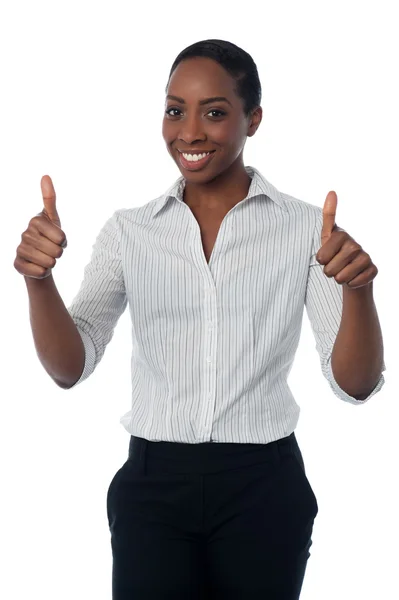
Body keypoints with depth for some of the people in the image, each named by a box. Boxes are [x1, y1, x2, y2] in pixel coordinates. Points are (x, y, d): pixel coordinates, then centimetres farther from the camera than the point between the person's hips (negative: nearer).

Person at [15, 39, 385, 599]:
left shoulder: (306, 227, -3)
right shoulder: (129, 231, 2)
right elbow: (70, 368, -5)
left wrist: (357, 288, -27)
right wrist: (38, 279, -24)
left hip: (263, 488, 0)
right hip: (154, 484, 1)